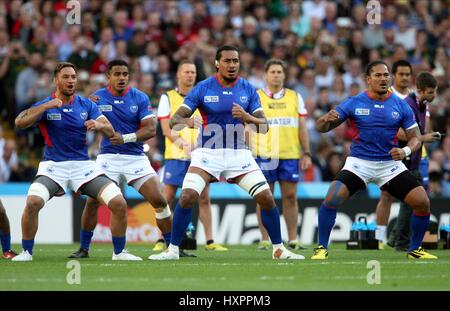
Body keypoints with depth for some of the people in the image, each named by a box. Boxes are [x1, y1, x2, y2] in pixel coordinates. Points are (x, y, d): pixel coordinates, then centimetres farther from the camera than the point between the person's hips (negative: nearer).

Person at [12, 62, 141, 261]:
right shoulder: (45, 105, -2)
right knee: (33, 202, -29)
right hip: (53, 166, -3)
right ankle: (26, 252, -9)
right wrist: (46, 106, -29)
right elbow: (20, 122, -19)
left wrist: (99, 125, -25)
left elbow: (110, 132, -2)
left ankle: (119, 252, 8)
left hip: (83, 166, 3)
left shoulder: (86, 105, 6)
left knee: (119, 203, -12)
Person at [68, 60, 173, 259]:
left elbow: (151, 129, -7)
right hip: (108, 158, 0)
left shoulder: (140, 98, -1)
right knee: (92, 201, -11)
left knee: (159, 201, -7)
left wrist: (126, 138, -22)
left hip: (135, 158, 0)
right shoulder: (98, 97, 1)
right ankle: (83, 248, 4)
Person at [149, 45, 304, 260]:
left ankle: (278, 249, 8)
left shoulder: (248, 89, 2)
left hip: (239, 153, 2)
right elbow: (175, 120, -8)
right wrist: (186, 121, -33)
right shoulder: (203, 88, -4)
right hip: (208, 152, -2)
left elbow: (264, 126, -1)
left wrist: (246, 117, -22)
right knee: (187, 197, -21)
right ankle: (172, 250, -7)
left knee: (266, 198, -8)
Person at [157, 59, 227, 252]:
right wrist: (183, 143, -19)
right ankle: (162, 240, 5)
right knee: (168, 198, -1)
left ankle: (209, 241, 4)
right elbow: (166, 129, -4)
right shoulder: (168, 98, 4)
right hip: (175, 156, -2)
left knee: (204, 199, 0)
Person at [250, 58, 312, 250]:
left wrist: (306, 153, 4)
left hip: (290, 155, 2)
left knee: (290, 197, 1)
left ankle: (293, 240, 6)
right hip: (264, 155, -2)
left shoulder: (295, 97, 12)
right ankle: (264, 240, 5)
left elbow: (302, 128, 12)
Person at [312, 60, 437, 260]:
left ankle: (415, 250, 12)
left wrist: (406, 151, -18)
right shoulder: (354, 103, -6)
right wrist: (326, 120, -29)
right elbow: (321, 128, -4)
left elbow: (415, 137, 4)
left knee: (422, 202, -9)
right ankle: (321, 249, -8)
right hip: (359, 162, -2)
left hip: (390, 164, 2)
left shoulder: (400, 105, -1)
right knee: (332, 198, -24)